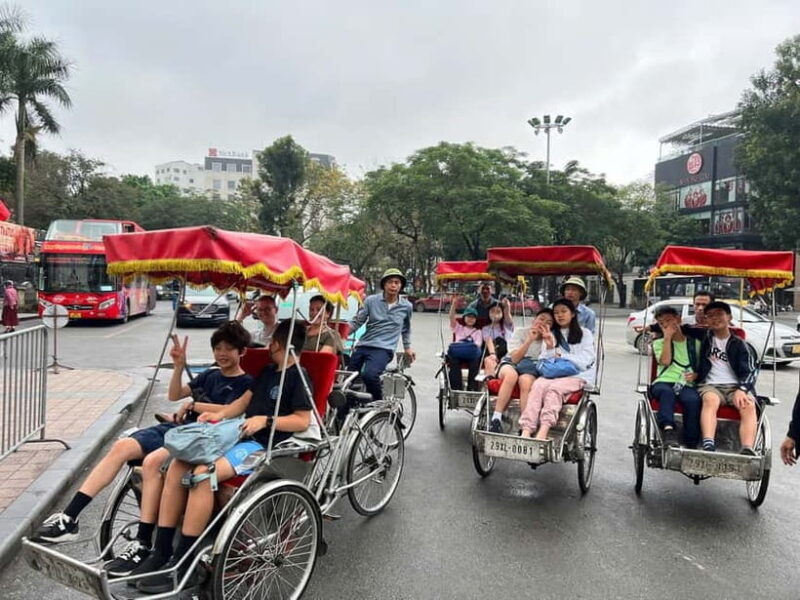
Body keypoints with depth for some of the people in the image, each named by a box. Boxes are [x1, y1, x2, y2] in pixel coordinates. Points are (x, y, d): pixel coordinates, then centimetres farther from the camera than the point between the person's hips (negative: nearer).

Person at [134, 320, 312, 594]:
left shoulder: (298, 375, -6)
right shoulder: (268, 370, 22)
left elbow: (303, 421, -11)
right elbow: (244, 400, 22)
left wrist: (265, 420, -20)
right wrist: (219, 414, 3)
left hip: (263, 445, -9)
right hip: (239, 435, 9)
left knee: (203, 474, -30)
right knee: (177, 465, -12)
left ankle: (180, 566, -19)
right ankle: (161, 552, -6)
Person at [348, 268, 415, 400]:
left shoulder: (407, 306, 7)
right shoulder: (371, 300, 4)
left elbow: (406, 329, 26)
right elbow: (357, 321, 6)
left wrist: (407, 347, 28)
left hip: (384, 349, -3)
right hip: (363, 346, 3)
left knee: (369, 374, -30)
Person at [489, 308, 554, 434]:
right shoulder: (520, 333, 5)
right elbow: (515, 359, -8)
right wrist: (530, 340, -15)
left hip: (533, 369, 1)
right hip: (510, 364, 0)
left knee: (526, 380, -37)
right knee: (512, 374, -38)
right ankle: (496, 418, -37)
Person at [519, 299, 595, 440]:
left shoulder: (585, 333, 15)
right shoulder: (550, 335, 24)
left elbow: (584, 361, 1)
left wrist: (560, 356, -1)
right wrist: (549, 348, -4)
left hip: (578, 375, -2)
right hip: (553, 374, 2)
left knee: (554, 388, -34)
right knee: (538, 385, -32)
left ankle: (543, 432, -49)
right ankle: (526, 431, -45)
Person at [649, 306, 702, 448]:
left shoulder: (695, 343, 20)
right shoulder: (659, 343, 19)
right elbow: (665, 361, -1)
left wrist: (696, 375, -4)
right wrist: (668, 337, 0)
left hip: (686, 385, 0)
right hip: (663, 382, 0)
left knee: (693, 399, -34)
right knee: (667, 392, -37)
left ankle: (691, 444, -29)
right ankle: (668, 430, -49)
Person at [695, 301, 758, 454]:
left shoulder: (738, 344, 13)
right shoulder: (705, 337, 15)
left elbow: (751, 370, 5)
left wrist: (741, 389, -13)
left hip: (736, 386, 1)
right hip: (710, 385, -1)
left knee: (749, 406, -31)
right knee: (710, 399, -36)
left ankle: (747, 452, -46)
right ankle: (708, 446, -53)